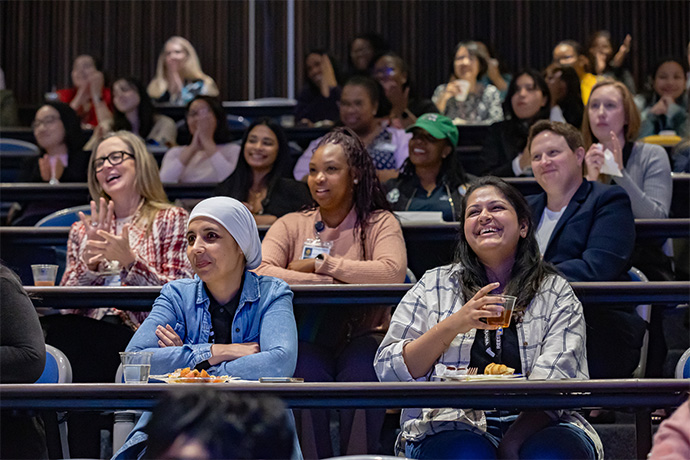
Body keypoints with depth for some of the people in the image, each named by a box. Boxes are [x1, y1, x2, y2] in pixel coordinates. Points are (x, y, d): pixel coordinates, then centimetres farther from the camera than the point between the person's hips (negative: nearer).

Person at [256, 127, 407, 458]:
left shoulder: (379, 223, 7)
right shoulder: (292, 225, 12)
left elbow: (392, 273, -15)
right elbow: (258, 273, -8)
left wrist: (319, 263, -9)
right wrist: (330, 283, -17)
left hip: (363, 335, -1)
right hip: (308, 337, 1)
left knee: (359, 376, -32)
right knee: (307, 376, -31)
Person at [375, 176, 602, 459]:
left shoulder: (556, 293, 11)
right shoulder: (434, 287, 12)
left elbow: (555, 383, -3)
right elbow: (387, 372, 4)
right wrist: (453, 325, -10)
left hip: (533, 425, 0)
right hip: (453, 426, 0)